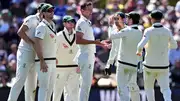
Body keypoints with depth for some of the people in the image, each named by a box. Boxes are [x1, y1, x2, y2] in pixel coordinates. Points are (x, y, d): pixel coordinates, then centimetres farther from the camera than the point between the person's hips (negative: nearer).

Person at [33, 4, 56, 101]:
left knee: (50, 87, 11)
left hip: (52, 61, 9)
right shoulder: (42, 26, -14)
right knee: (44, 86, -12)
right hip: (44, 61, -9)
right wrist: (42, 61, -27)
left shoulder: (53, 25, 14)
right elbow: (37, 43, -22)